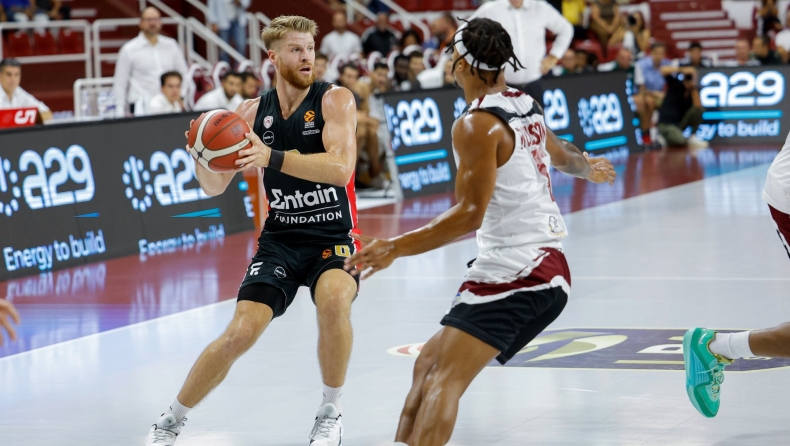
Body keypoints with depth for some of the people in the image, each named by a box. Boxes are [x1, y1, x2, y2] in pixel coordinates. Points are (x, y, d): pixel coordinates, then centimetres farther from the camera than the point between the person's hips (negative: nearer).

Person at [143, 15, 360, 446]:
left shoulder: (335, 100, -9)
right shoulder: (252, 112, 1)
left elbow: (340, 168, -26)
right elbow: (215, 187, 4)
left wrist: (271, 157, -37)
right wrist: (201, 158, -19)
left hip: (332, 238, -2)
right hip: (279, 238, 2)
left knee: (334, 300, -33)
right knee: (241, 332, -12)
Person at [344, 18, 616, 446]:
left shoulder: (476, 125, -12)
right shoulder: (526, 107, 13)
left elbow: (470, 214, -20)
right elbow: (561, 154, 35)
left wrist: (394, 247, -23)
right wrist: (588, 168, 58)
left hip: (512, 273, -9)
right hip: (549, 268, 9)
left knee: (444, 378, -20)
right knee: (429, 362, 13)